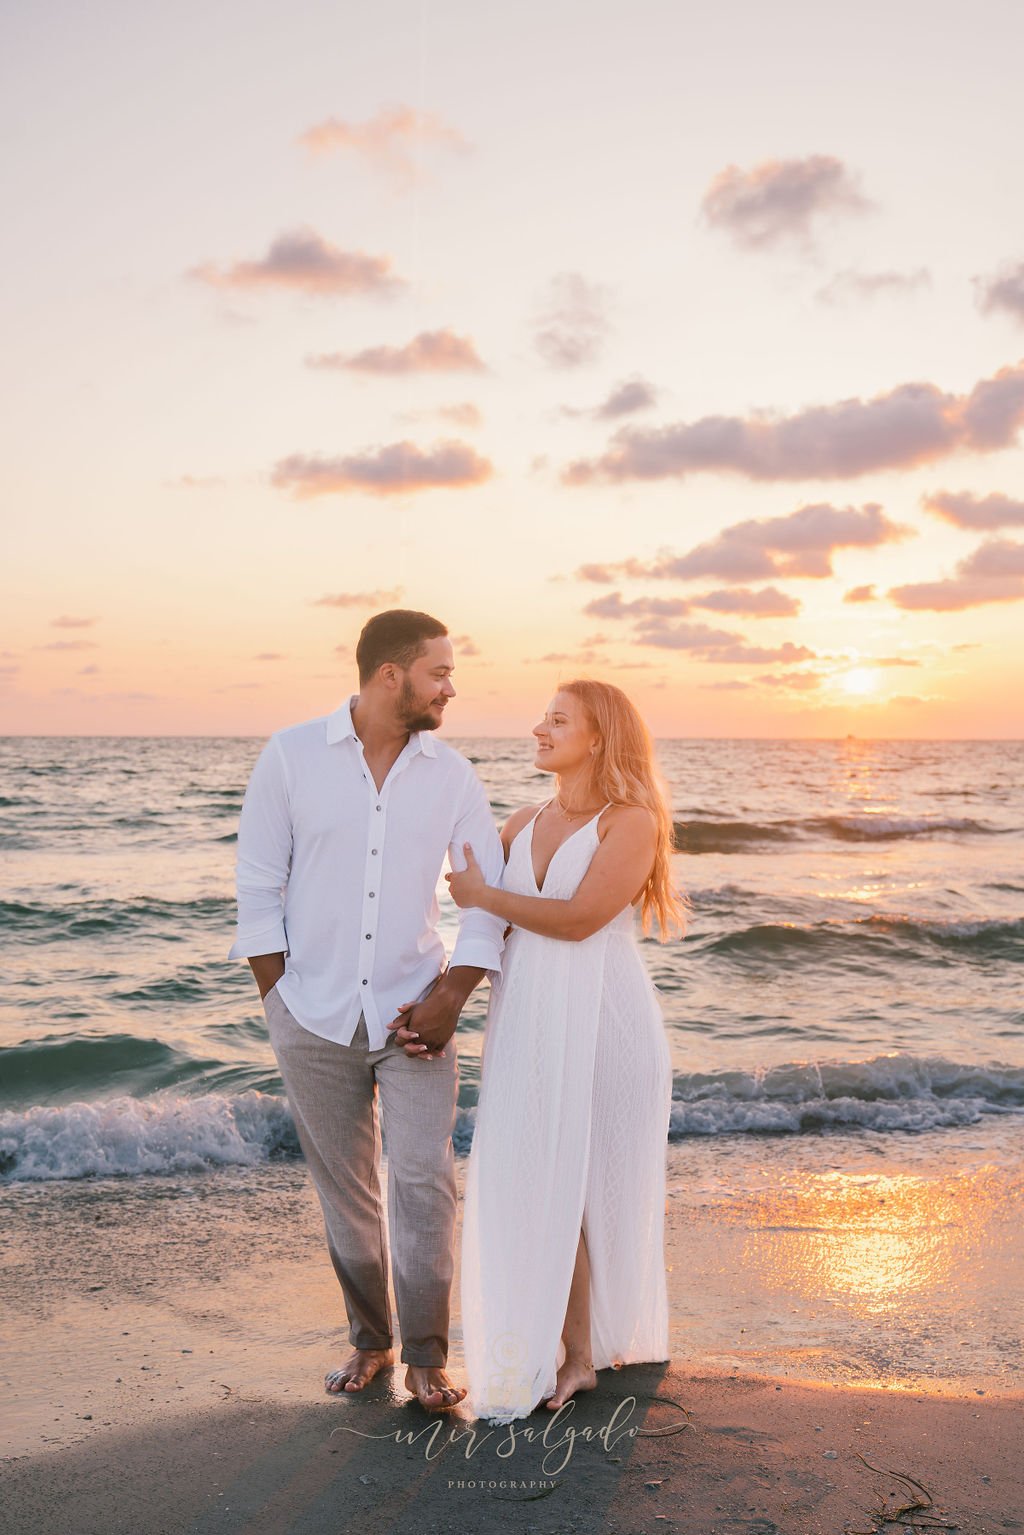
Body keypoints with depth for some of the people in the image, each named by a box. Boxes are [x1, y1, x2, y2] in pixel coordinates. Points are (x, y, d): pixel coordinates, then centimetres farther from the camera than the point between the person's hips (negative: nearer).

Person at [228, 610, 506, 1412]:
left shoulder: (451, 774, 0)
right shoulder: (291, 756, -5)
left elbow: (489, 896, 1)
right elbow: (258, 886, -2)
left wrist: (450, 998, -9)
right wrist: (279, 999, -5)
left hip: (411, 1012, 1)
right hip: (316, 1016, 0)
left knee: (425, 1181, -4)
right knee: (345, 1190, 11)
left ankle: (428, 1357, 13)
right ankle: (369, 1338, 30)